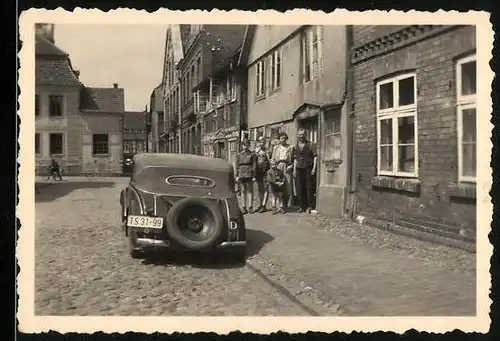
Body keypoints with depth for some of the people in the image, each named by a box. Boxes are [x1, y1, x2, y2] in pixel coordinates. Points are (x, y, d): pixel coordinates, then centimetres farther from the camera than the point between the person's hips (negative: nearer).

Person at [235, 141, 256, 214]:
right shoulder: (239, 155, 8)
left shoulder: (252, 154, 2)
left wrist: (254, 175, -6)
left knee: (250, 190, 1)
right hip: (241, 174, 2)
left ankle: (250, 207, 6)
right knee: (243, 191, 6)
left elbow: (254, 165, 0)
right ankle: (244, 207, 10)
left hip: (249, 174, -2)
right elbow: (237, 165, 9)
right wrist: (237, 175, 2)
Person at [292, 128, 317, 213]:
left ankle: (309, 207, 4)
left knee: (308, 188, -3)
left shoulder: (310, 144, 2)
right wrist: (294, 170, 11)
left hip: (308, 168, -4)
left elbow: (315, 156, -2)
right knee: (299, 189, 2)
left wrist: (314, 168, -10)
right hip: (299, 169, 4)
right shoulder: (296, 146, 14)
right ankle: (301, 206, 10)